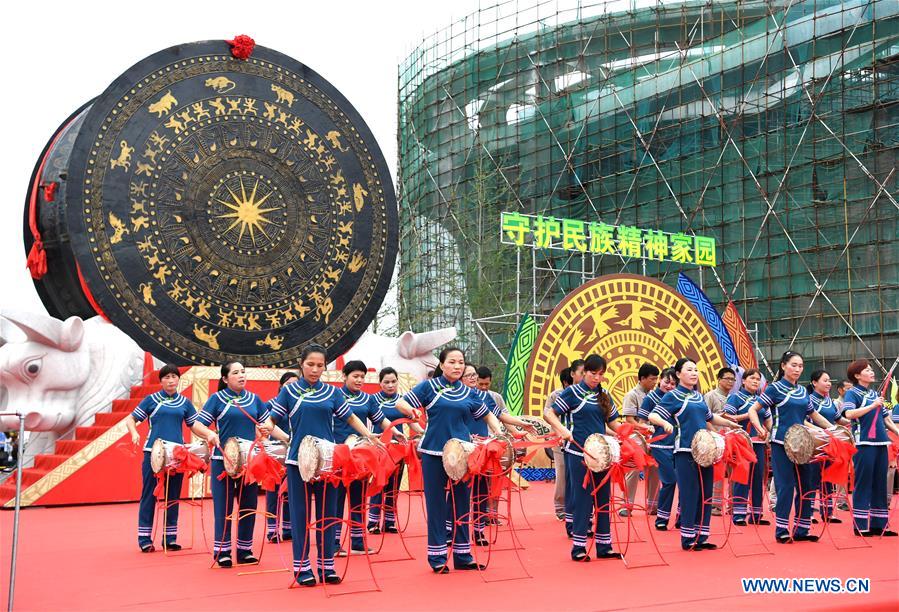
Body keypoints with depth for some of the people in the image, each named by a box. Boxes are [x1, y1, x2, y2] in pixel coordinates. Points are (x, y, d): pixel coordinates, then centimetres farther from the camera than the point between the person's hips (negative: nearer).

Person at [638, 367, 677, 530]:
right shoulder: (651, 397, -3)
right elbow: (642, 422, -3)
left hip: (676, 445, 5)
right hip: (660, 446, -5)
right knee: (669, 481, -6)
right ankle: (661, 519, 8)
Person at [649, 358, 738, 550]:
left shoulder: (698, 396, 16)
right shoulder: (673, 396, -3)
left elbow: (711, 418, 31)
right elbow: (653, 416, -13)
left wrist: (732, 424, 27)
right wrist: (666, 423, -32)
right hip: (685, 452, -7)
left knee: (705, 495, 8)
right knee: (690, 495, -5)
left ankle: (701, 537, 16)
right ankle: (688, 538, 3)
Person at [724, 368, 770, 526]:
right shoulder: (736, 397, -1)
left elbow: (768, 421, 21)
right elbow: (728, 418, -9)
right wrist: (747, 415, -16)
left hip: (758, 443, 6)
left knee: (758, 478, 8)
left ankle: (755, 514, 16)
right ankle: (739, 515, -1)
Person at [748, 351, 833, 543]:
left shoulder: (802, 391, 13)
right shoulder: (774, 388, -3)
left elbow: (814, 415, 25)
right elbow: (753, 410, -6)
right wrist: (760, 429, -22)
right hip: (781, 444, -6)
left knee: (805, 486, 6)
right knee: (786, 487, -6)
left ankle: (801, 529, 15)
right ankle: (781, 530, 3)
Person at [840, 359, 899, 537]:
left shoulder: (875, 394, 17)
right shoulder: (852, 393, -3)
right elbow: (848, 414, -20)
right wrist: (872, 406, -23)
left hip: (880, 443, 7)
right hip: (863, 444, -7)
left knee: (880, 484, 9)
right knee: (863, 484, -4)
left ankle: (879, 524, 15)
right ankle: (861, 526, 1)